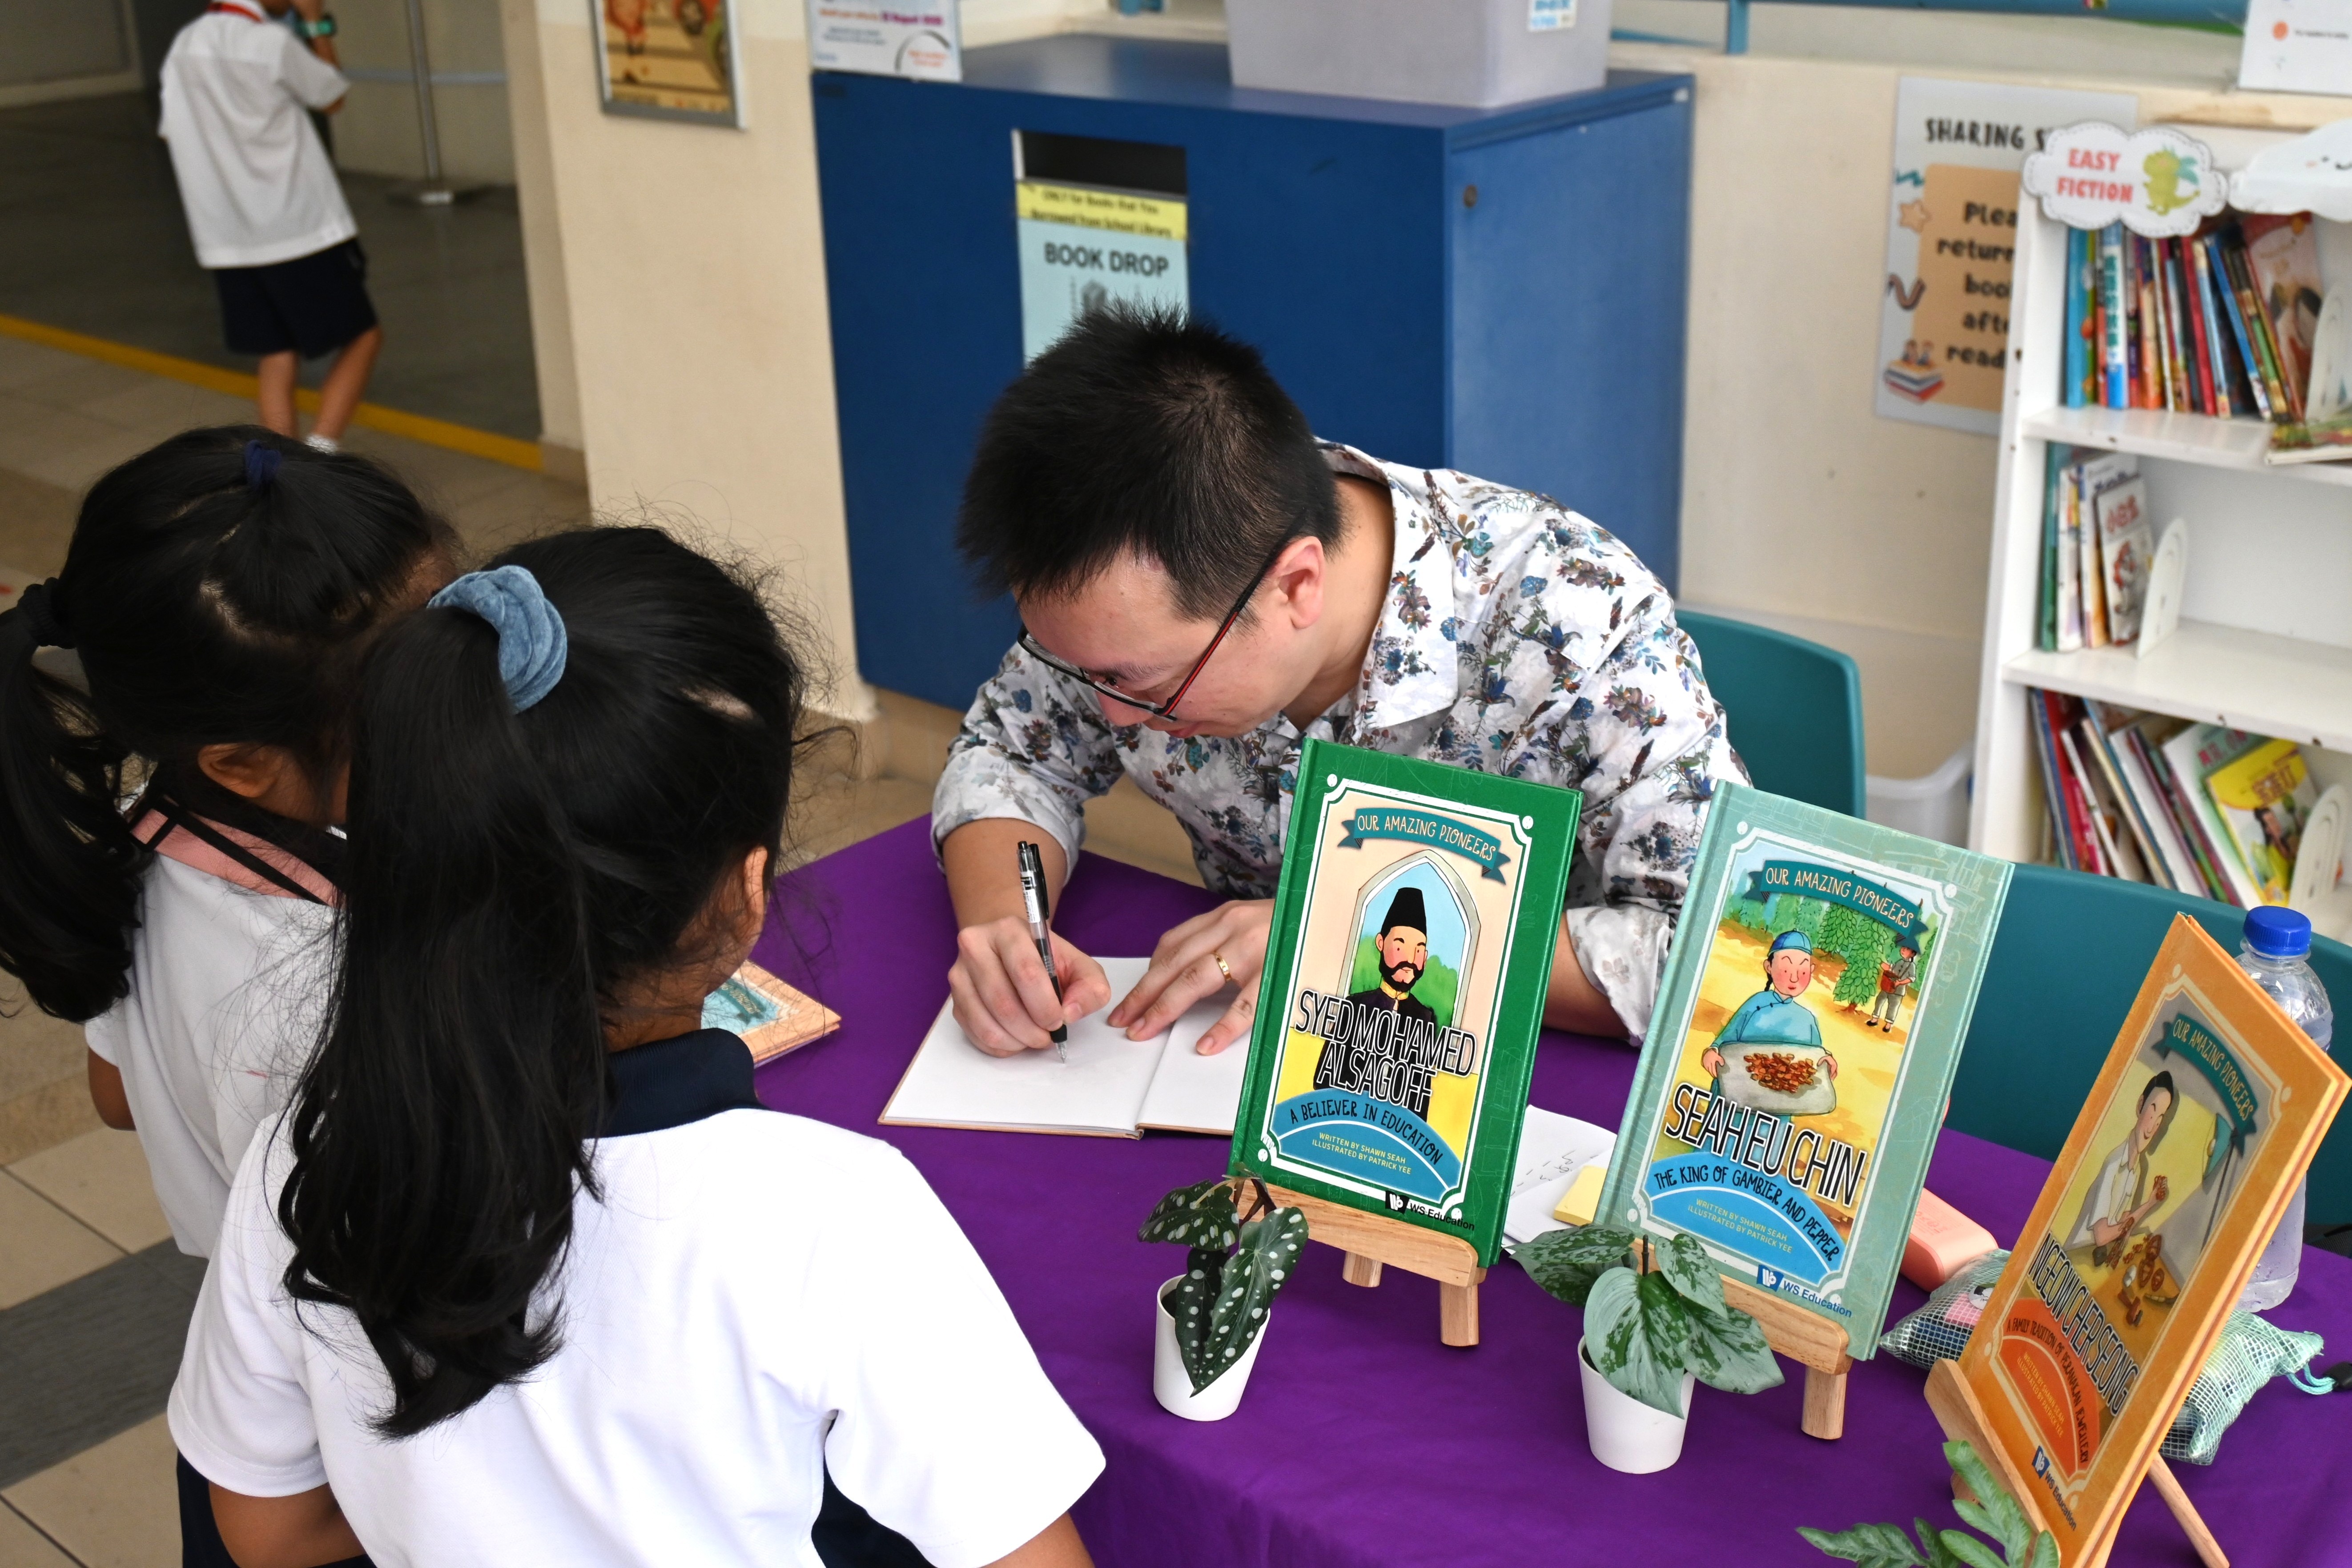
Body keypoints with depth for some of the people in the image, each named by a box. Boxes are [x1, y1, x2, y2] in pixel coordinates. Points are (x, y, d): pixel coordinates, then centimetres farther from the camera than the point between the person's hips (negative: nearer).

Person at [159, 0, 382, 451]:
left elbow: (176, 135, 12)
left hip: (227, 240, 6)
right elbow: (333, 97, 3)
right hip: (301, 229, -6)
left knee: (277, 357, 11)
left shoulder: (184, 46, 7)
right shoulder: (273, 42, -13)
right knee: (362, 338, 5)